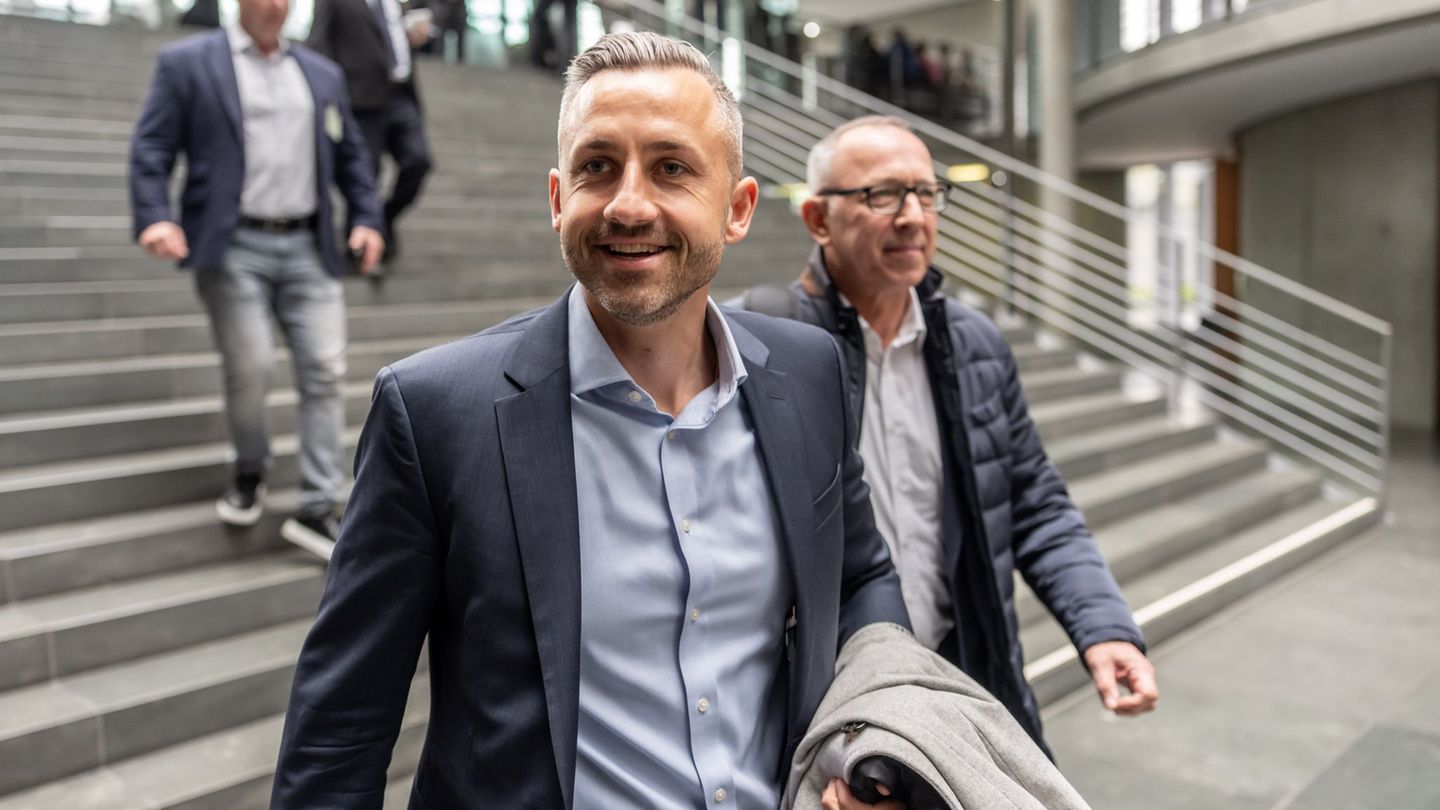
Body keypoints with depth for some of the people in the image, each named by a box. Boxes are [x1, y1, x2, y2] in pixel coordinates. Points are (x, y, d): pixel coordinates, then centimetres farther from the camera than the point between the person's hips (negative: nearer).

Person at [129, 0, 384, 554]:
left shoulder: (323, 74, 17)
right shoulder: (186, 63, 5)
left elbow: (350, 155, 20)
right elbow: (151, 149, -1)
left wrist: (365, 218, 7)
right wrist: (154, 217, -16)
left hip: (308, 249, 4)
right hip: (233, 248, -3)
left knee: (324, 372, -4)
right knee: (249, 367, -7)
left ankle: (316, 510, 2)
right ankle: (249, 473, 23)